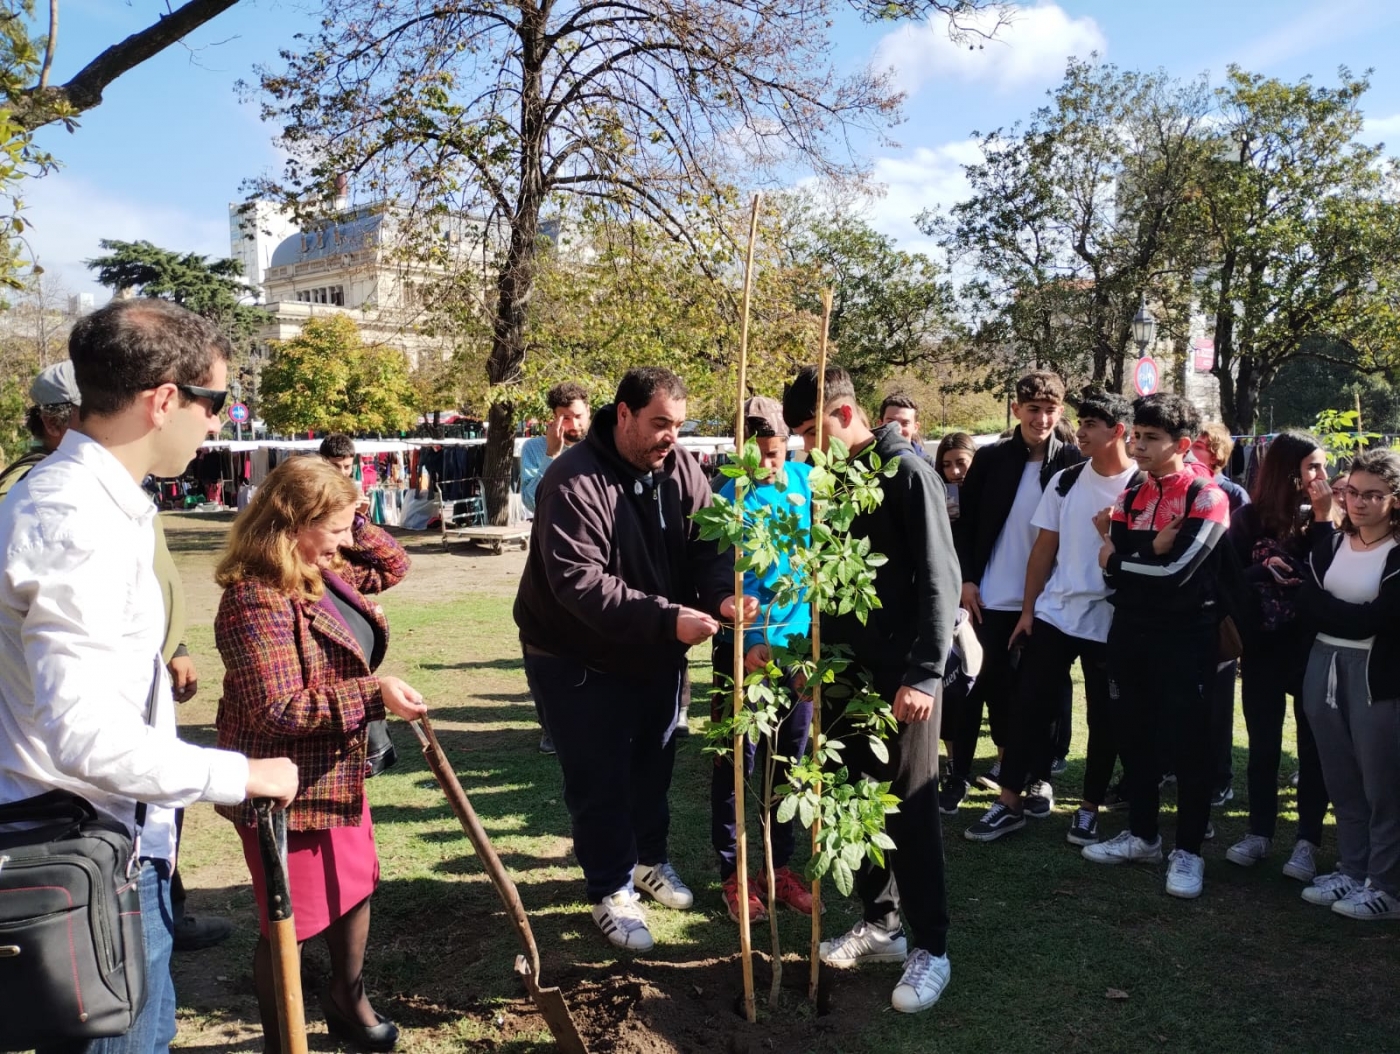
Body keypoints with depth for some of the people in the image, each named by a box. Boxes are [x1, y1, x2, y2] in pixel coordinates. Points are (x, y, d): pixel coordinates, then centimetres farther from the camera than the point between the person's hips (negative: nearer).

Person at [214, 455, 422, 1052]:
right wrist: (374, 695, -30)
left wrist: (352, 525, 3)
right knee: (292, 919, 8)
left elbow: (392, 568, 19)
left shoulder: (325, 574, 3)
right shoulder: (255, 600, -26)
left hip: (338, 773, 9)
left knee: (356, 887, 23)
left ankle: (347, 1003, 46)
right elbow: (277, 710, -30)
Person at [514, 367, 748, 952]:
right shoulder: (574, 484, -27)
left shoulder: (680, 468, -6)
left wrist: (721, 596, -31)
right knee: (599, 779, 3)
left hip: (656, 654, 6)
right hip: (578, 660, -6)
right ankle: (611, 890, 23)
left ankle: (649, 858, 44)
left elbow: (706, 546, -9)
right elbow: (579, 582, -34)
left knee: (653, 764, 21)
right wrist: (667, 618, -40)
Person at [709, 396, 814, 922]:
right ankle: (731, 874, 18)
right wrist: (750, 643, -27)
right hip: (744, 646, -4)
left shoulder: (804, 479, 0)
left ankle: (780, 867, 27)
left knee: (788, 760, 13)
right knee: (735, 762, 4)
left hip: (797, 640, 5)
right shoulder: (726, 496, -13)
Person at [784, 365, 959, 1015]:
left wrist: (925, 674, -19)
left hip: (900, 675, -7)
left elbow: (939, 580, -15)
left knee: (908, 808, 1)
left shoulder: (907, 473, -11)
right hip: (843, 669, 7)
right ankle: (878, 922, 28)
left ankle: (929, 947, 14)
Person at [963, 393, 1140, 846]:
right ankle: (1010, 803, 11)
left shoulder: (1142, 487, -6)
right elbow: (1044, 548, 6)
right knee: (1028, 705, 2)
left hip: (1111, 621, -3)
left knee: (1104, 717, 7)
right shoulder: (1066, 480, 4)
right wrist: (1027, 609, 4)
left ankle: (1089, 809, 21)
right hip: (1053, 614, 3)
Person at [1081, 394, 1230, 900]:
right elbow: (1113, 567, 1)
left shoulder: (1207, 498, -9)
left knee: (1189, 744, 2)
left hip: (1185, 638, -6)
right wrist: (1153, 548, -17)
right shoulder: (1129, 498, 10)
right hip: (1130, 633, 6)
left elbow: (1177, 570, -19)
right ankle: (1142, 835, 28)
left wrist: (1120, 559, -6)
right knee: (1133, 737, 13)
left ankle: (1188, 851, 14)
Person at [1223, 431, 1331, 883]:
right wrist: (1263, 571, -19)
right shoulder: (1250, 518, -2)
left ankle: (1307, 841, 16)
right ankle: (1260, 832, 23)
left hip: (1312, 650, -1)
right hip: (1262, 649, 1)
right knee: (1262, 747, 10)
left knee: (1312, 747, 6)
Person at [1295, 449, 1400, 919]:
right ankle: (1352, 870, 28)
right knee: (1341, 783, 14)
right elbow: (1308, 601, -2)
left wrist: (1317, 605, -9)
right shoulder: (1332, 540, 8)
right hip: (1324, 667, 6)